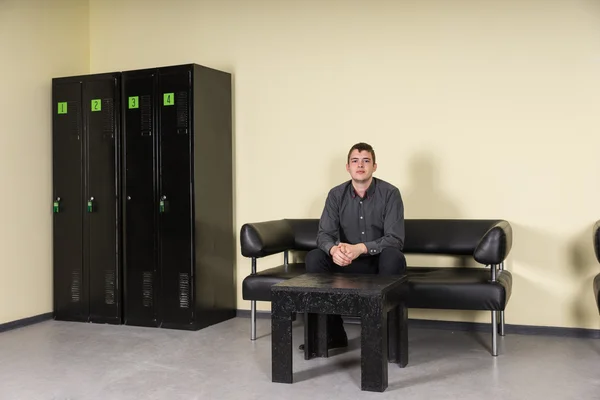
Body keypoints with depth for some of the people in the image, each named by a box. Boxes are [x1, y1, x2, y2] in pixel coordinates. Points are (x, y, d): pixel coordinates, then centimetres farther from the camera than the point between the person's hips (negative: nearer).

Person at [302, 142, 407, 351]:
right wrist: (334, 248, -35)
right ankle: (333, 333, -14)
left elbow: (395, 239, -21)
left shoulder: (390, 193, -13)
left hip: (380, 261, -3)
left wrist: (361, 248, -37)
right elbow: (323, 234, -10)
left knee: (393, 256, -36)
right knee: (313, 258, -22)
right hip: (348, 263, 3)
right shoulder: (336, 194, -4)